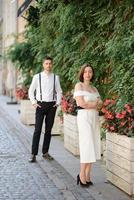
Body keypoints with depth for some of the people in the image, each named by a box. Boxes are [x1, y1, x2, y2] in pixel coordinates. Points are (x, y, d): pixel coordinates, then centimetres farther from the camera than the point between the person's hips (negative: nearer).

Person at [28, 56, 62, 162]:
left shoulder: (56, 77, 6)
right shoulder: (37, 77, 2)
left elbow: (59, 92, 15)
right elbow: (31, 91, 9)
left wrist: (58, 103, 5)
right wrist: (34, 102, 1)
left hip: (52, 105, 2)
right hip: (40, 104, -2)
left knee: (48, 130, 6)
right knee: (37, 130, -7)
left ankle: (45, 152, 15)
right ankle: (34, 154, -5)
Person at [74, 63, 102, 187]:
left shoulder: (94, 88, 18)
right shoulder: (79, 85, -1)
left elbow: (100, 103, 9)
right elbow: (81, 103, -13)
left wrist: (90, 104, -9)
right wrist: (94, 104, -2)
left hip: (95, 117, 7)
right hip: (84, 117, -6)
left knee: (93, 146, 3)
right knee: (87, 145, -9)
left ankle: (87, 175, 9)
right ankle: (82, 175, 1)